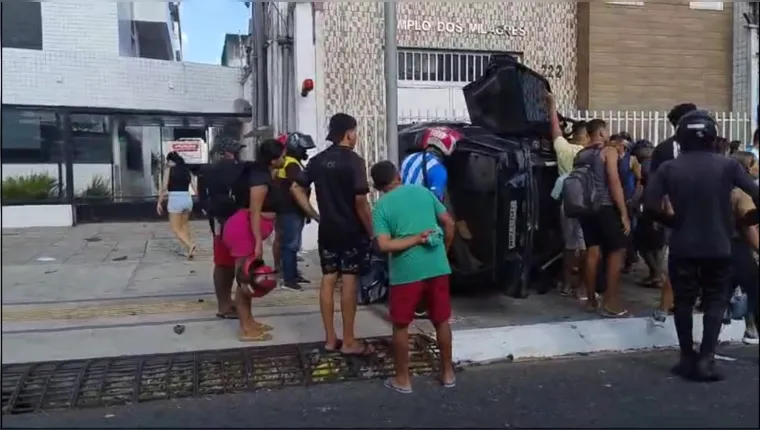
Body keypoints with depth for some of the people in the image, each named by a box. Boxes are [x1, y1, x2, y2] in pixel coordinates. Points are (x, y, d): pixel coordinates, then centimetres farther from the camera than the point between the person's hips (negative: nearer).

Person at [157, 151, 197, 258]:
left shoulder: (169, 170, -1)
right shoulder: (187, 170, 11)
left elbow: (164, 188, -7)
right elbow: (195, 188, 5)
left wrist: (159, 202, -1)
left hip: (175, 200, -5)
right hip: (187, 199, 5)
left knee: (176, 229, 1)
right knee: (184, 226, 21)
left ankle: (190, 245, -21)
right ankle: (189, 250, 19)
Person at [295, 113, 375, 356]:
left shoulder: (317, 161, 8)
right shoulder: (354, 161, -12)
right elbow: (360, 201, -17)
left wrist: (314, 214, 14)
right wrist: (372, 231, -10)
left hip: (327, 230, 6)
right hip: (352, 231, -6)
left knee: (328, 281, 8)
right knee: (349, 282, -2)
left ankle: (330, 339, 13)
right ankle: (349, 342, 2)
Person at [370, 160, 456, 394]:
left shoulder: (381, 207, -1)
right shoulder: (423, 191, 9)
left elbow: (384, 245, -14)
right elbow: (449, 223, 8)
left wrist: (415, 239, -8)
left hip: (406, 271, -3)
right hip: (437, 266, 4)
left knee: (401, 325, 12)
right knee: (441, 321, 17)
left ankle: (403, 379, 20)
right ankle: (448, 373, 28)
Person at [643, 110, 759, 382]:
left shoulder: (669, 168, -4)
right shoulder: (727, 165, -4)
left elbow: (650, 204, -13)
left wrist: (674, 221, 2)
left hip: (682, 247, 0)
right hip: (718, 247, 0)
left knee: (684, 302, 12)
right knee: (715, 302, 10)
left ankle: (688, 359, 16)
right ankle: (706, 359, 0)